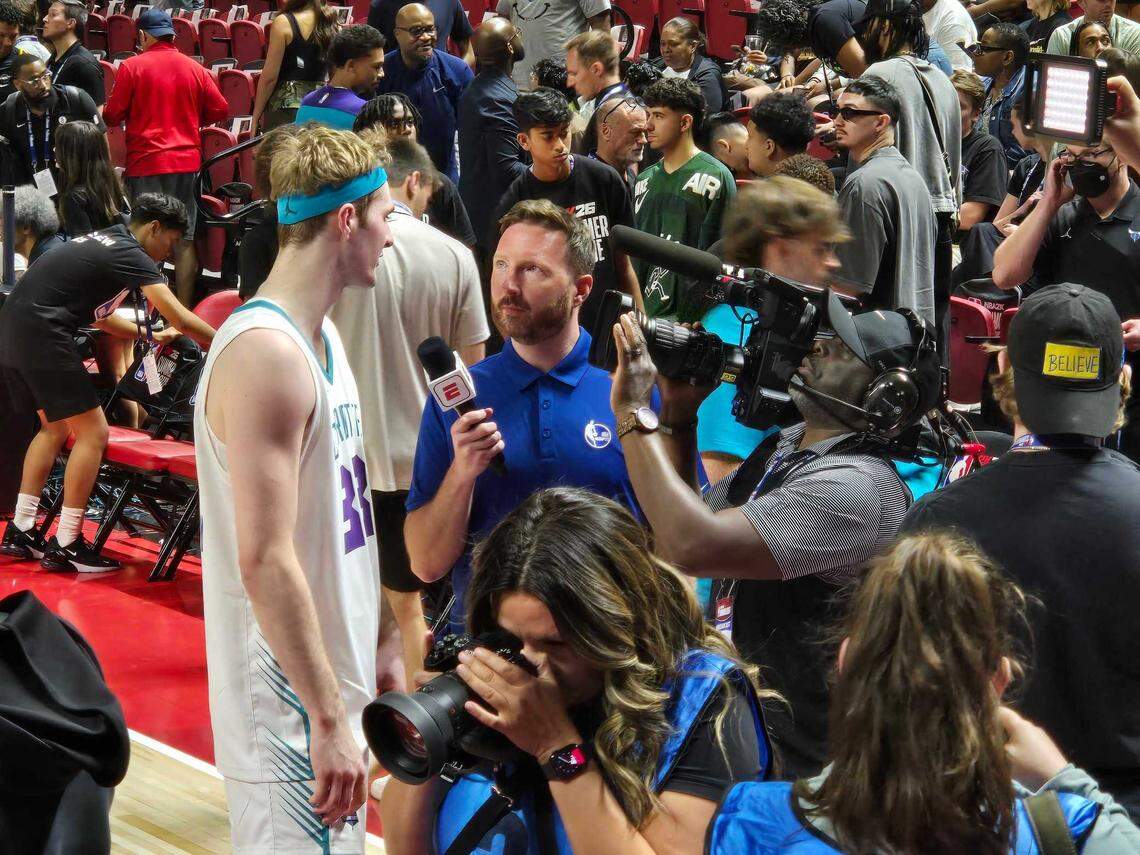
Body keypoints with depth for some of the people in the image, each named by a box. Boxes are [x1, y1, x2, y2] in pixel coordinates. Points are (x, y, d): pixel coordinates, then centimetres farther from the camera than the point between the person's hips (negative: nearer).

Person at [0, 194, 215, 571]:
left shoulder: (105, 241, 20)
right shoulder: (130, 255, -8)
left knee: (55, 427, 23)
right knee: (93, 432, -4)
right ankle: (65, 546, -1)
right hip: (41, 332, -10)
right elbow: (180, 319, -14)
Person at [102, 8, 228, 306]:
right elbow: (220, 110, 6)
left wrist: (103, 112, 18)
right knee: (185, 239, 7)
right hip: (187, 161, 3)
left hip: (146, 162, -3)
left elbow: (113, 115, -5)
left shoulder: (131, 67, -6)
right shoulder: (195, 69, 4)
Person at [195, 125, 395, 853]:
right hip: (293, 708, -10)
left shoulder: (319, 339, 11)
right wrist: (328, 719, -23)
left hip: (333, 683, 10)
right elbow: (266, 562, -24)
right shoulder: (266, 353, -20)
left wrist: (377, 647, 19)